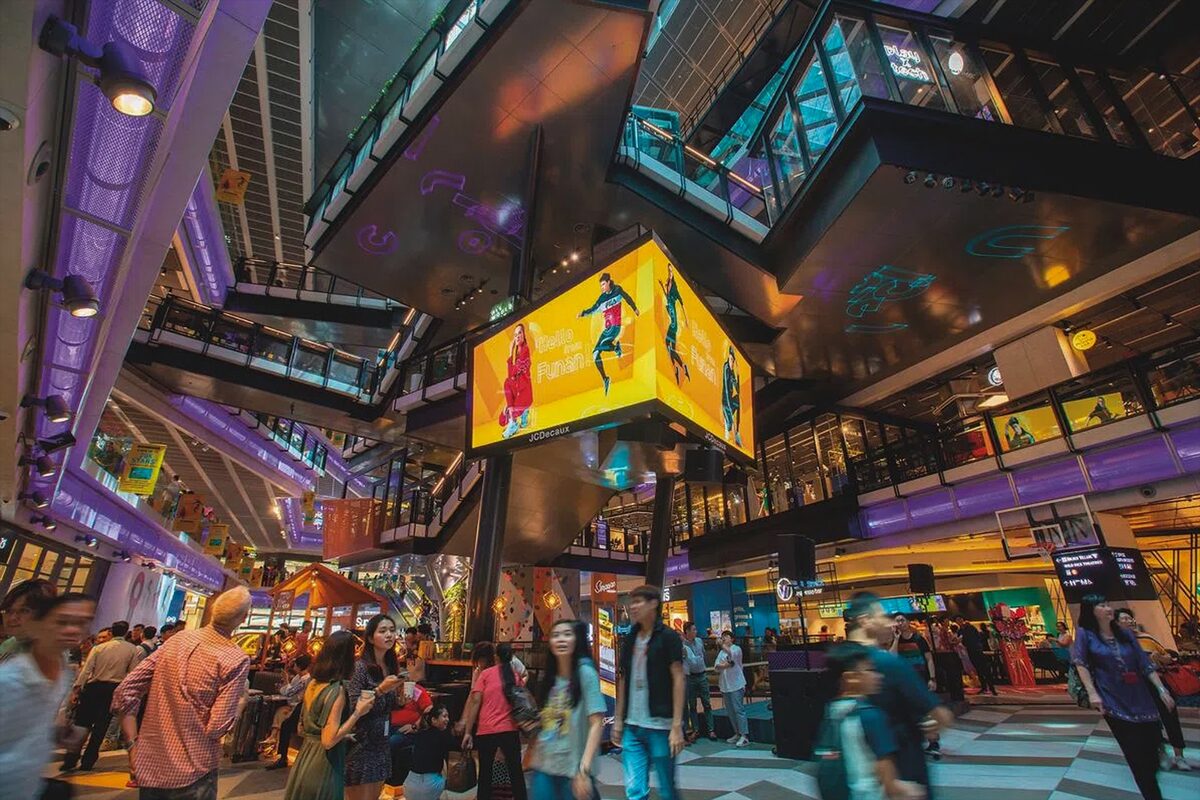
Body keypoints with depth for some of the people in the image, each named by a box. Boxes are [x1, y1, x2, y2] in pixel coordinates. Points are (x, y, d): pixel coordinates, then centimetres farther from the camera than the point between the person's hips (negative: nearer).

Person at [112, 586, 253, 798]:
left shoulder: (177, 639, -2)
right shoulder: (237, 659, -19)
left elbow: (126, 690, -1)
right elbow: (218, 727, -18)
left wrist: (133, 746, 6)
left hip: (150, 765, 5)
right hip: (191, 773, -5)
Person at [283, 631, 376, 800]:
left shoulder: (313, 683, 2)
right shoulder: (337, 689, -22)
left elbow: (302, 727, 13)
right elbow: (329, 740, -25)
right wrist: (358, 712, -19)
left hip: (305, 758, 8)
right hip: (323, 765, -8)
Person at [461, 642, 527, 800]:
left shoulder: (486, 673, -3)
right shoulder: (516, 677, 6)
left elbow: (475, 701, -8)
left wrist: (468, 732, -5)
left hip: (486, 731, -1)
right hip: (510, 730, 2)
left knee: (485, 772, 15)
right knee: (516, 771, 13)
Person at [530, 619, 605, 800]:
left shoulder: (585, 672, -10)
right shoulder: (549, 678, 6)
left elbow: (597, 723, -15)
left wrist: (584, 768, -21)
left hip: (572, 768, -5)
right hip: (543, 767, 5)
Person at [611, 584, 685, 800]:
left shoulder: (668, 637, -7)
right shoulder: (629, 640, 9)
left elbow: (678, 680, -10)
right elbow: (623, 681, 14)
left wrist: (677, 726, -14)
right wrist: (618, 720, 11)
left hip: (661, 726, -4)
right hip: (633, 727, 4)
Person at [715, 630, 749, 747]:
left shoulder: (737, 649, -2)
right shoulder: (721, 652, 16)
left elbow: (731, 654, -25)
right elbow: (717, 667, 4)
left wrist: (723, 645, -30)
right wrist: (725, 665, -13)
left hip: (736, 685, -6)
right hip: (725, 686, 7)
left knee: (739, 710, -9)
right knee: (730, 711, 10)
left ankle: (744, 736, -6)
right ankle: (737, 733, 19)